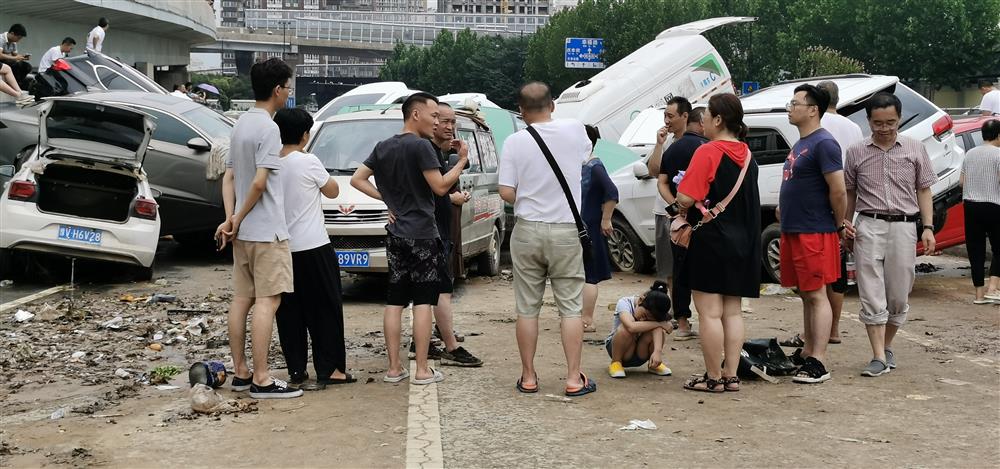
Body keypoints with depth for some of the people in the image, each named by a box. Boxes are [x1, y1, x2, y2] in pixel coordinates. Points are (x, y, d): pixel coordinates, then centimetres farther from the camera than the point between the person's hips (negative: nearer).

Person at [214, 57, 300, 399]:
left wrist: (230, 218, 4)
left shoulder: (241, 124, 13)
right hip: (267, 231, -9)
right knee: (267, 302, -8)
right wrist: (239, 218, -9)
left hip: (243, 231, 9)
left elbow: (229, 176, 12)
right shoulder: (268, 128, -15)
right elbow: (260, 182, -21)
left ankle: (240, 372, 17)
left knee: (241, 299, 11)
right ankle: (261, 380, -9)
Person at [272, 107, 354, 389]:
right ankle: (328, 369, 2)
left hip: (281, 247, 5)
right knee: (325, 308, 3)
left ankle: (296, 370, 11)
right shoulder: (308, 162, -11)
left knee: (289, 311, 9)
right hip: (312, 247, -5)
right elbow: (332, 191, 3)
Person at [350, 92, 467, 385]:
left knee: (394, 302, 7)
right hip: (421, 234, -7)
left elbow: (357, 179, 14)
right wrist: (462, 161, -5)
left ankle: (394, 368, 9)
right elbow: (440, 187, -14)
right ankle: (422, 370, -2)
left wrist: (386, 198, 11)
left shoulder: (383, 147, 12)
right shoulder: (420, 146, -12)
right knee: (423, 302, -3)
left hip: (396, 235, 7)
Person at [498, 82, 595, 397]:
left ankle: (528, 377, 14)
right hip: (567, 230, 0)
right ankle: (574, 379, 5)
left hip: (527, 230, 0)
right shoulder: (575, 129, -2)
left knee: (527, 308, 8)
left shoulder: (514, 142, -6)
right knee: (571, 307, 5)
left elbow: (506, 192, -9)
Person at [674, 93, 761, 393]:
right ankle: (731, 376, 13)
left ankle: (713, 378, 2)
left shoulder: (708, 152, -14)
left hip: (710, 242, -8)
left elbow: (686, 198, -21)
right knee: (732, 311, 11)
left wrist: (682, 209, 2)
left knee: (709, 312, -2)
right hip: (742, 243, 8)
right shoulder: (746, 155, 11)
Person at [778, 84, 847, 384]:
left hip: (814, 234, -10)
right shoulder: (800, 144, 16)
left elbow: (838, 190, -18)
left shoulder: (823, 143, -14)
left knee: (816, 295, -8)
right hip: (793, 232, 10)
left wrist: (839, 225, -9)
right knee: (806, 295, 15)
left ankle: (818, 363, -8)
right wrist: (785, 210, 15)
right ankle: (808, 352, 23)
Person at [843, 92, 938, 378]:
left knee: (898, 296, 6)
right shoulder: (857, 153, 6)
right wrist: (845, 227, 8)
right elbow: (849, 193, 14)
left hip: (903, 227, 1)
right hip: (869, 227, 0)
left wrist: (928, 228, 0)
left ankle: (887, 346, 25)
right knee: (872, 296, -5)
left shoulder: (914, 149, 6)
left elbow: (924, 191, 8)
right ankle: (879, 357, -4)